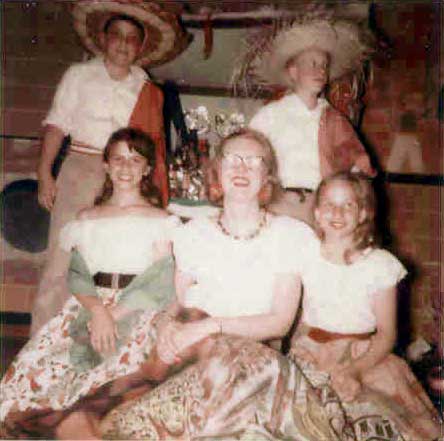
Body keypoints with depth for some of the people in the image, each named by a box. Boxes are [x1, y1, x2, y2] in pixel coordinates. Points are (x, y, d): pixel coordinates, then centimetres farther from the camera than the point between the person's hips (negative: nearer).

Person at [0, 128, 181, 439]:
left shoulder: (160, 221, 9)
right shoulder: (87, 220, 18)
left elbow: (162, 284, -2)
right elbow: (77, 275, 6)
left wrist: (115, 315, -14)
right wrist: (97, 310, -14)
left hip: (137, 313, -2)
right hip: (89, 306, 3)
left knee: (115, 374, -31)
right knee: (33, 365, -22)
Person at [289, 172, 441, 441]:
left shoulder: (380, 264, -2)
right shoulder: (305, 255, 3)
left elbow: (386, 334, -4)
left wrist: (354, 371, -18)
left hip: (365, 357, 0)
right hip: (311, 356, 0)